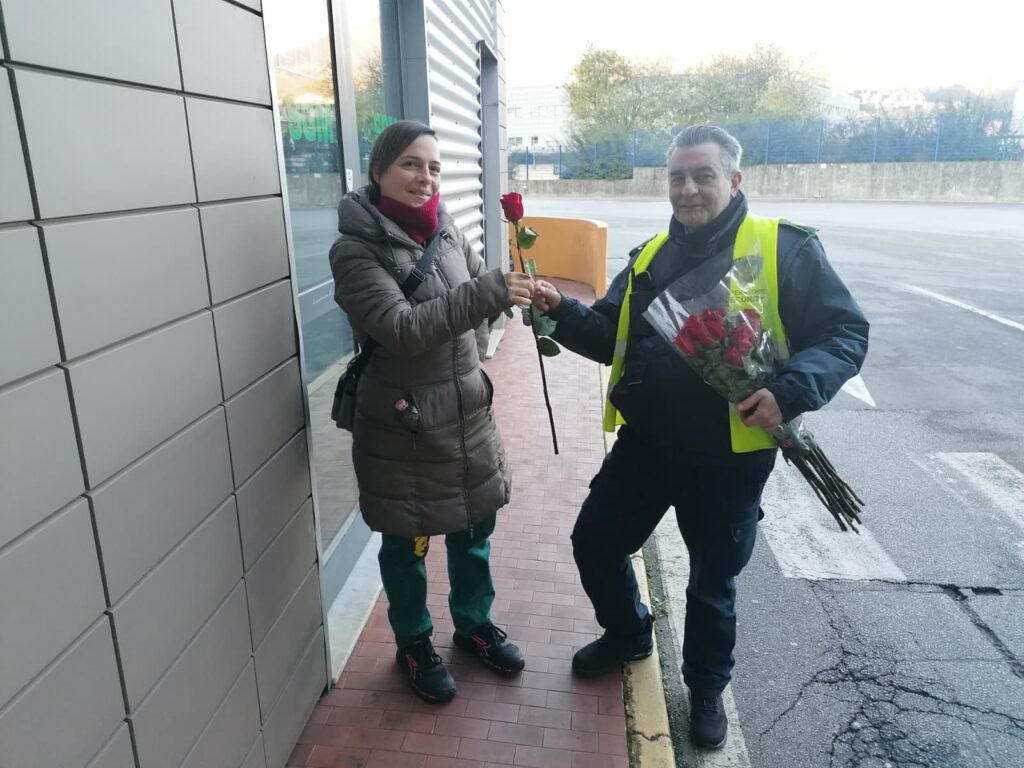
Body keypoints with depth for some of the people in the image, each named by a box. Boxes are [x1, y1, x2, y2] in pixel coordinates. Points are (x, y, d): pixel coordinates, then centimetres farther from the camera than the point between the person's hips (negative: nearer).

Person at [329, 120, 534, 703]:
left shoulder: (447, 231, 3)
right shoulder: (356, 249, -14)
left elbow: (482, 295, 12)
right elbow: (401, 328, -26)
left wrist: (514, 289, -10)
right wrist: (488, 291, -32)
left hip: (467, 410, 6)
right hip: (403, 423, -5)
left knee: (475, 526, 19)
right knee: (407, 543, 13)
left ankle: (474, 622, 43)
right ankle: (413, 644, 37)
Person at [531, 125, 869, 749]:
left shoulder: (786, 248, -9)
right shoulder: (651, 256, 7)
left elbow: (846, 333, -10)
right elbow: (610, 339, 9)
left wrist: (791, 392, -27)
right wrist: (561, 311, -9)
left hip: (728, 457, -4)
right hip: (646, 443, 5)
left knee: (713, 582, 14)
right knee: (595, 541, 14)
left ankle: (707, 690, 42)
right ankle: (628, 634, 44)